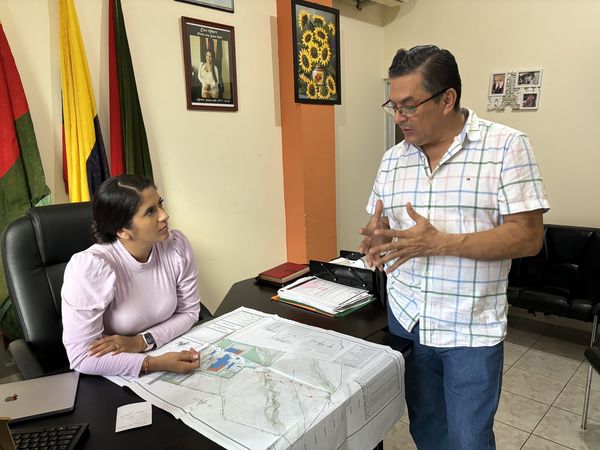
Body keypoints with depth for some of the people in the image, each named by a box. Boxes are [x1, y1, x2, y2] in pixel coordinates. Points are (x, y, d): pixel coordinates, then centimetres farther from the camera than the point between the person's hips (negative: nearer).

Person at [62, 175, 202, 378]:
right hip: (111, 377, -5)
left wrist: (141, 342, -14)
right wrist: (156, 364, -28)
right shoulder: (90, 266, -24)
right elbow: (82, 357, -21)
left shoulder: (177, 245, -13)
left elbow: (188, 312, -1)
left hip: (167, 355, 6)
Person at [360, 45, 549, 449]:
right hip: (405, 320, 5)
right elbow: (378, 225, 11)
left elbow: (528, 237, -15)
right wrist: (377, 236, -14)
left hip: (471, 329, -4)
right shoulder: (393, 158, 4)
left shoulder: (506, 147, -11)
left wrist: (439, 242, -25)